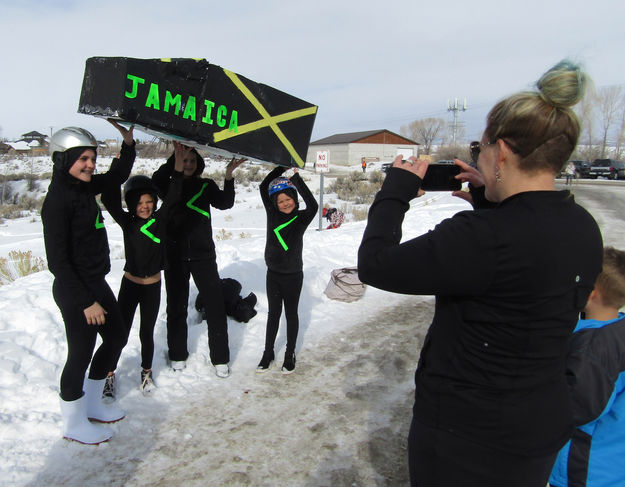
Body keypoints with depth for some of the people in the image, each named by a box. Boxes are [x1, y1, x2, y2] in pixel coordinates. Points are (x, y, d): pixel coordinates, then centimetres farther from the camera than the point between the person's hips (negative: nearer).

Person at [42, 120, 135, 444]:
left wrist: (128, 144, 9)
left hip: (97, 283, 9)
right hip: (75, 292, -9)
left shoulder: (82, 187, 5)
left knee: (115, 338, 19)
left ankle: (91, 404, 38)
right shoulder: (57, 201, -20)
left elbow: (117, 177, 23)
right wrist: (86, 302, -18)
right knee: (81, 354, 6)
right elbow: (57, 261, -20)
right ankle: (74, 424, 29)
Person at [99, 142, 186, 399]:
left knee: (146, 332, 11)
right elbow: (110, 201, -19)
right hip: (130, 284, 0)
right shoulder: (127, 222, -5)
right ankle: (109, 374, 24)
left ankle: (146, 372, 33)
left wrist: (178, 163, -28)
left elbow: (172, 196, -17)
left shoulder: (159, 220, -5)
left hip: (153, 286, 1)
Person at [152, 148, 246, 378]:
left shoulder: (206, 186, 7)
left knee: (216, 307, -3)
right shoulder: (169, 185, 6)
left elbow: (225, 203, -11)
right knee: (176, 307, 11)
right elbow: (156, 180, -18)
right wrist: (174, 157, -26)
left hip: (203, 255, 0)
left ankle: (220, 359, 10)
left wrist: (228, 177, -24)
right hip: (175, 255, 1)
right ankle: (177, 355, 28)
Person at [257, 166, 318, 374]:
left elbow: (313, 206, -30)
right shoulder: (272, 213, -1)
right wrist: (283, 167, -13)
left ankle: (290, 355, 26)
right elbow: (263, 187, -7)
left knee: (291, 314, 12)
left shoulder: (301, 218, -9)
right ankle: (268, 353, 29)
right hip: (273, 274, 3)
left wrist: (297, 178, -26)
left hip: (293, 276, -3)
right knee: (273, 313, 15)